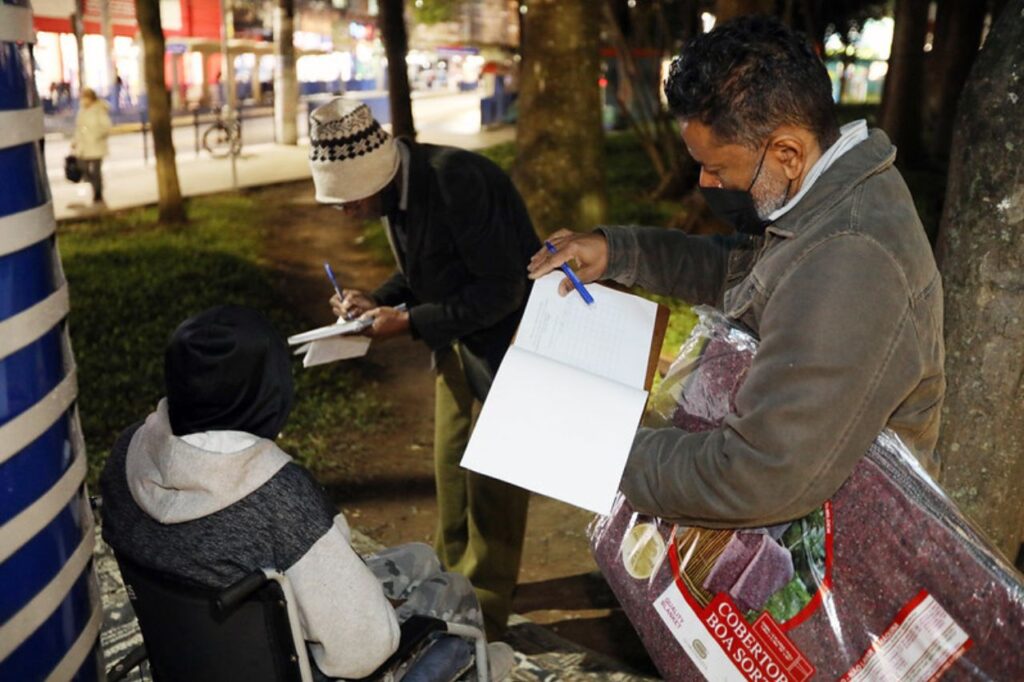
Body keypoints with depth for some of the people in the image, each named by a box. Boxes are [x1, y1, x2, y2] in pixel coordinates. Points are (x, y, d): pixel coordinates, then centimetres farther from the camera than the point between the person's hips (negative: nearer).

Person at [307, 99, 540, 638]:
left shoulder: (456, 179, -30)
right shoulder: (391, 189, -4)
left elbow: (502, 289, -27)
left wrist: (409, 322, -26)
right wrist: (378, 302, -7)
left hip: (504, 336, -8)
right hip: (458, 339, 8)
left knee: (492, 478, 3)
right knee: (450, 466, 17)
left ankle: (484, 610, 21)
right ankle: (452, 578, 37)